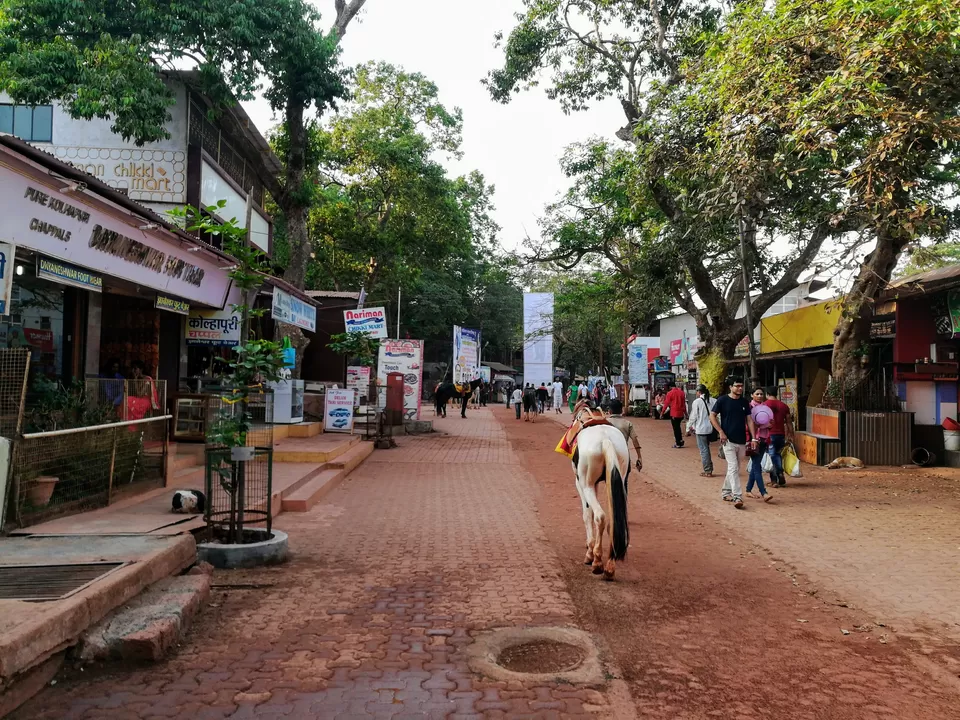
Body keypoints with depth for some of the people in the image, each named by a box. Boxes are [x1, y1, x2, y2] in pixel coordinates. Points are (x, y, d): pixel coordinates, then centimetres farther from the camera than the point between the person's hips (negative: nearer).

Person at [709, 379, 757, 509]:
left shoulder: (745, 402, 8)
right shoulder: (722, 400, -6)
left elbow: (749, 420, 9)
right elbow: (712, 416, -4)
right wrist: (721, 432, -12)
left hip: (742, 441, 6)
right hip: (728, 440, -5)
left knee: (735, 469, 14)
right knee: (733, 468, -12)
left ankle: (726, 491, 28)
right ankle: (737, 497, -14)